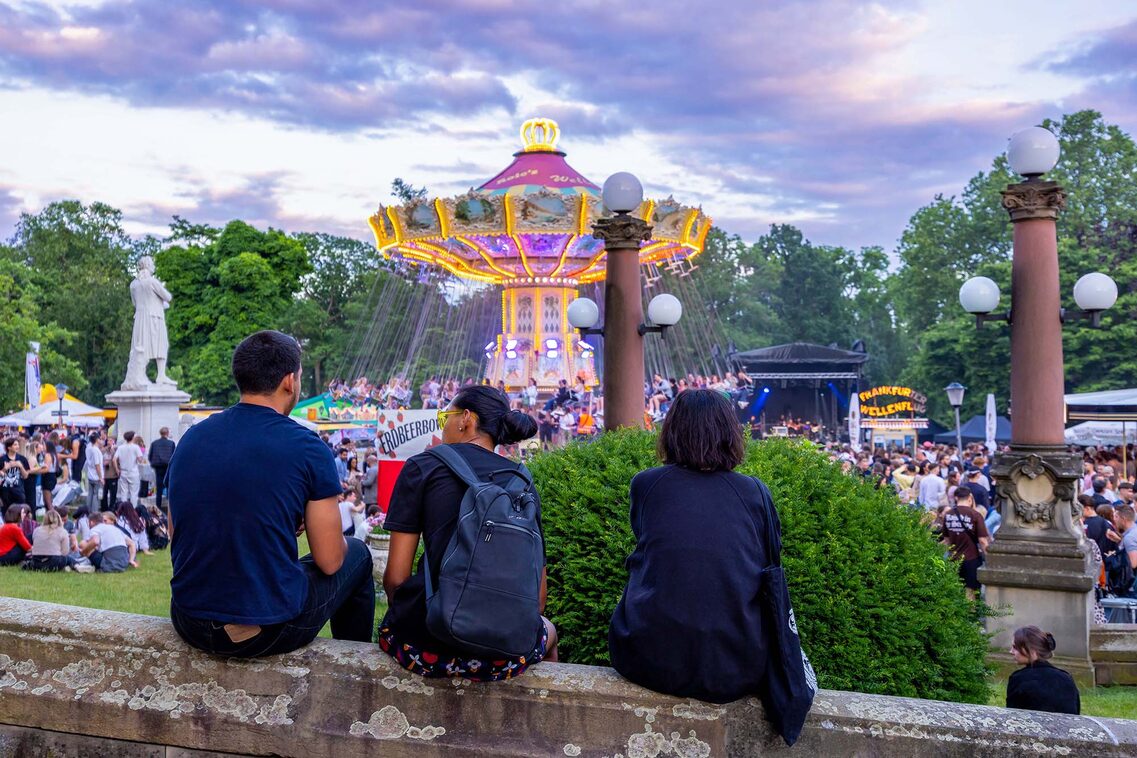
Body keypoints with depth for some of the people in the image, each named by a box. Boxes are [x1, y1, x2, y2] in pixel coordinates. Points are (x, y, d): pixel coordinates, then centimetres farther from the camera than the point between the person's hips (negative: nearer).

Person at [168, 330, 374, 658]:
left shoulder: (191, 437, 2)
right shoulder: (307, 447, -13)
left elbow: (176, 537, 13)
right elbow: (329, 562, -9)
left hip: (189, 624, 6)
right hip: (270, 631, -5)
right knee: (357, 553, 22)